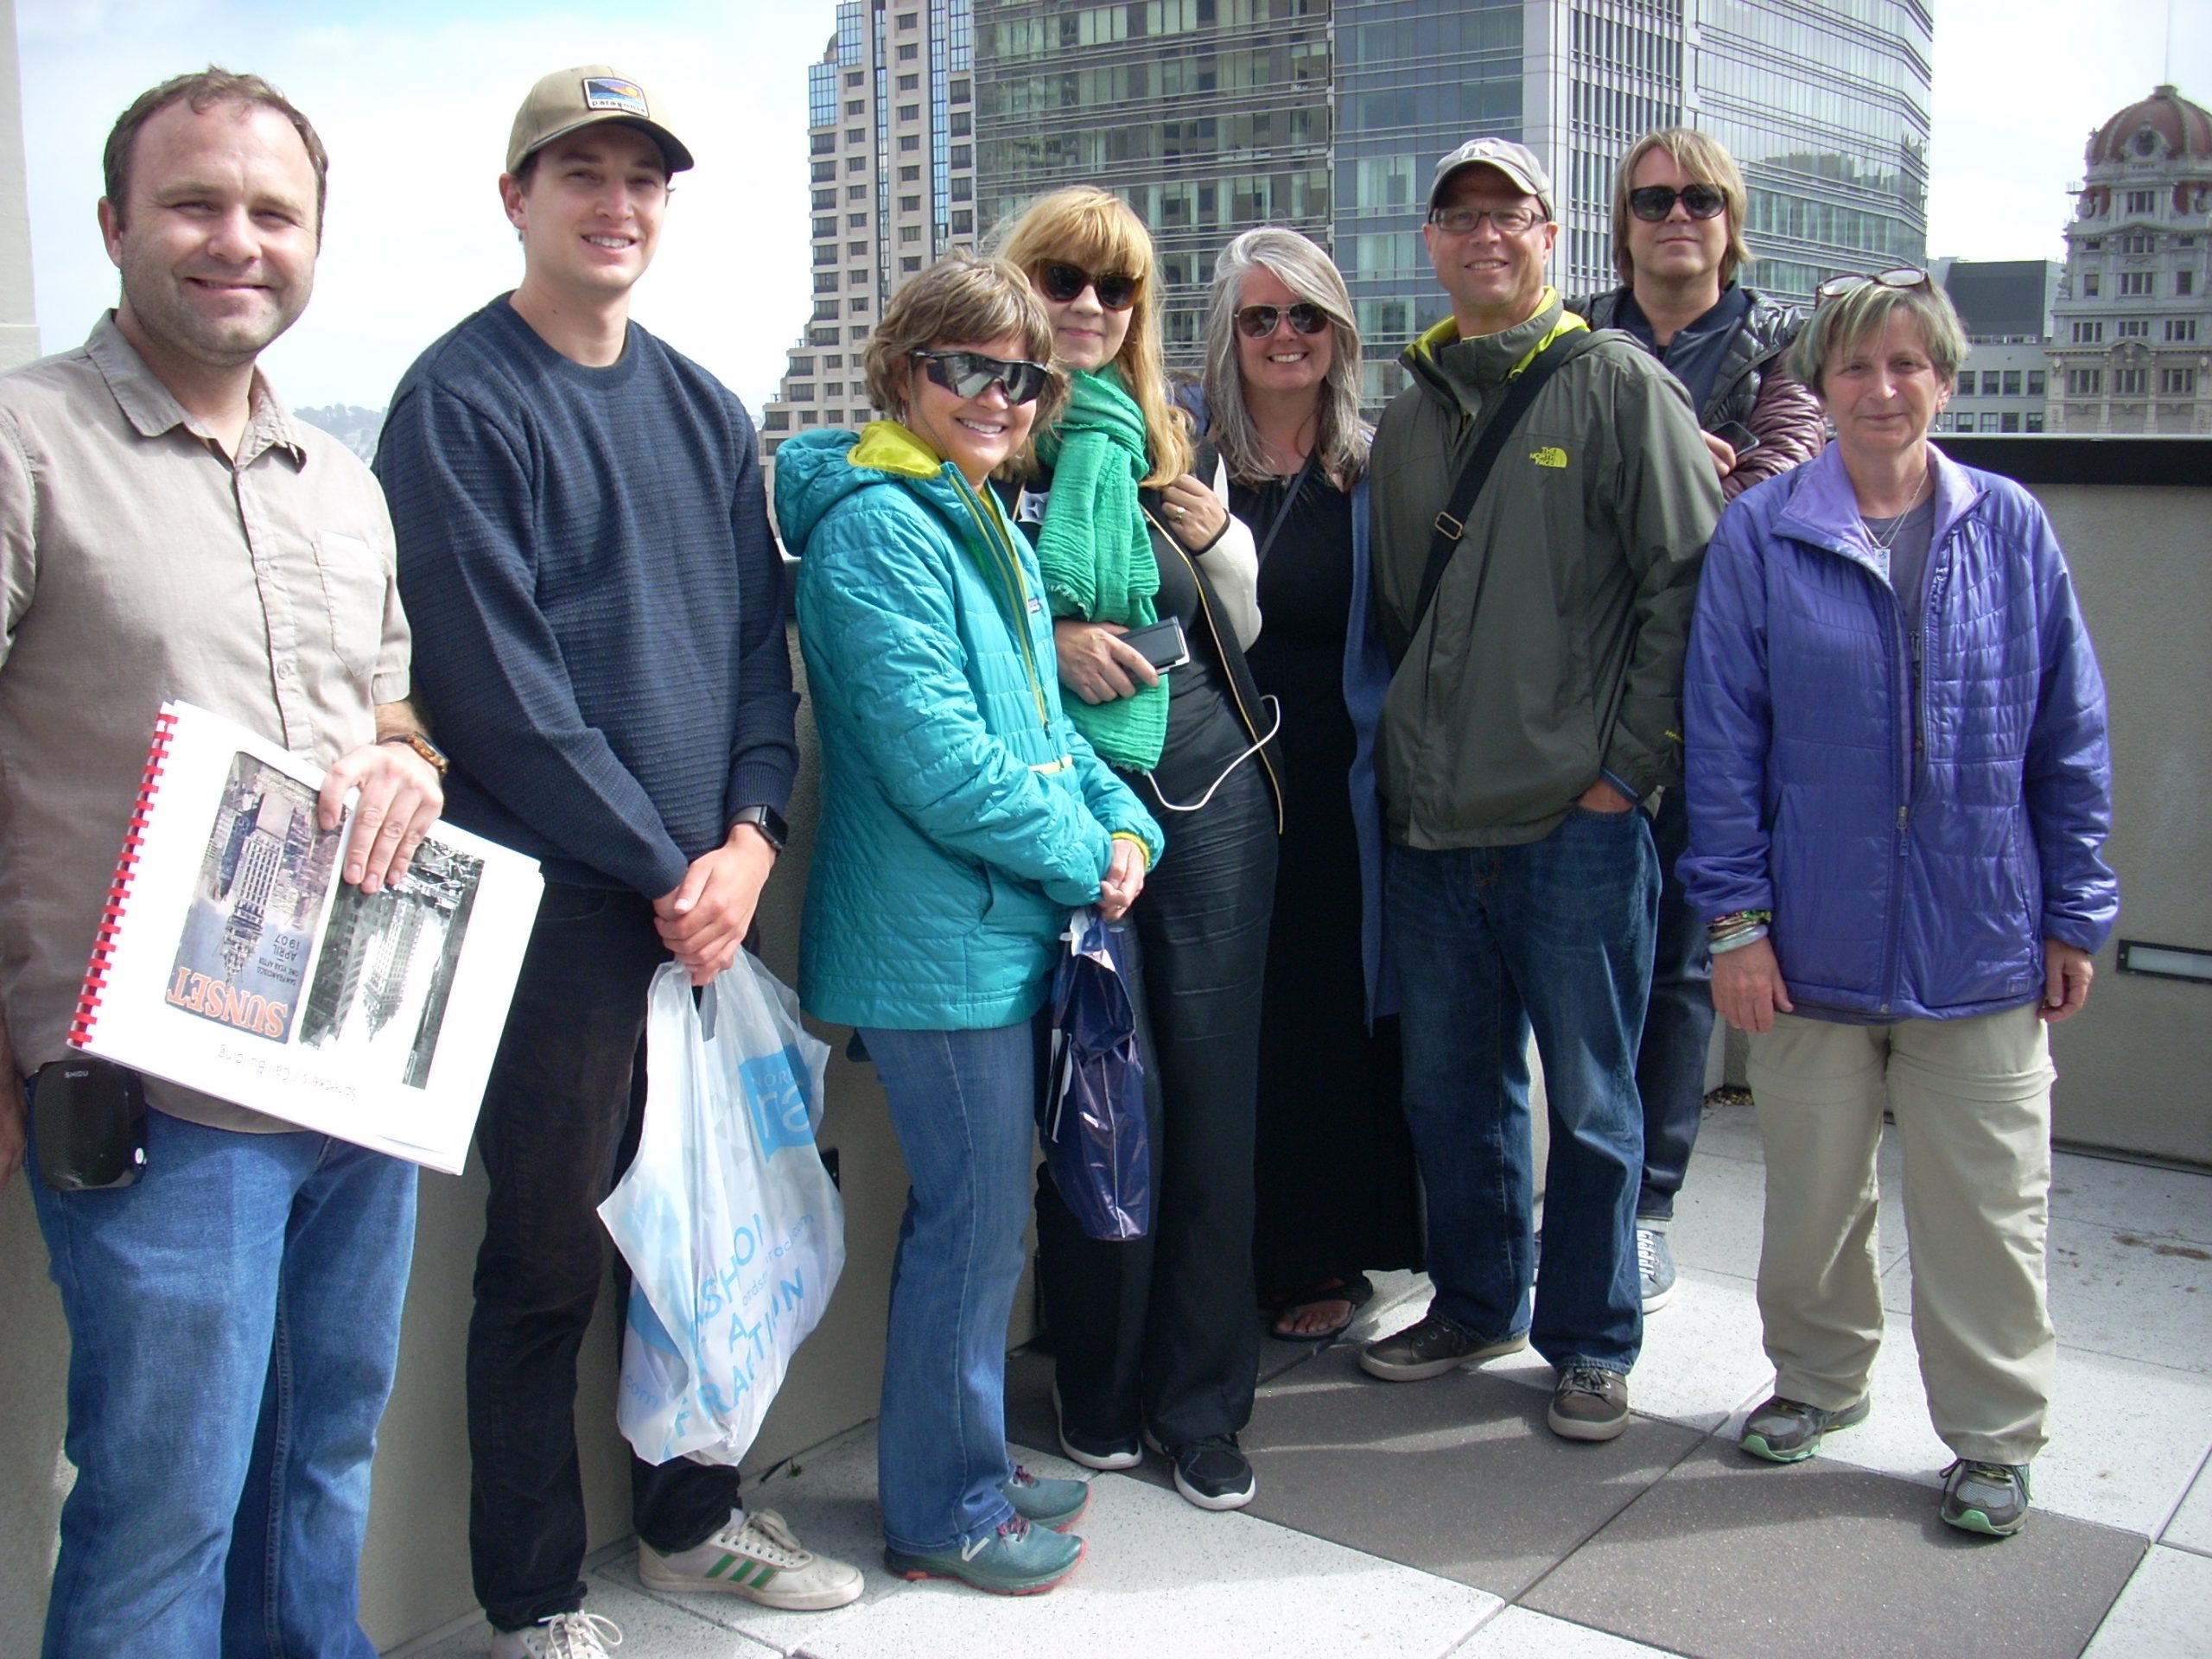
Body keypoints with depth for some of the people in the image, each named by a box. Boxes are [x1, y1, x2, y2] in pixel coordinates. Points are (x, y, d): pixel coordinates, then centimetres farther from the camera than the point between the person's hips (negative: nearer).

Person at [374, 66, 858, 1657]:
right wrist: (666, 872, -12)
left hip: (708, 890, 6)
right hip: (558, 900, -6)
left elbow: (759, 635, 11)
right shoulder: (461, 402, -7)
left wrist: (750, 837, -4)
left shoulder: (705, 409, 13)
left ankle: (690, 1515, 35)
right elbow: (501, 688, -13)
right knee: (549, 1258, 3)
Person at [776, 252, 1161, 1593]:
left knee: (976, 1215, 20)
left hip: (1000, 931, 10)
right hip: (940, 943, -10)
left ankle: (965, 1464, 36)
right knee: (975, 1227, 2)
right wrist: (1081, 860, -12)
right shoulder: (877, 526, -16)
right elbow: (938, 758, -23)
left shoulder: (986, 523, 15)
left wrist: (1124, 825, 1)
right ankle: (945, 1511, 20)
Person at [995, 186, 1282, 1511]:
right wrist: (1047, 644, -15)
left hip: (1210, 783, 4)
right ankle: (1101, 1393, 20)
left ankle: (1200, 1401, 18)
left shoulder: (1166, 440, 16)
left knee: (1214, 1092, 5)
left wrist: (1219, 540, 2)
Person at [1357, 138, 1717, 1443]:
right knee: (1453, 1088, 15)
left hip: (1577, 822, -5)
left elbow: (1689, 585, -7)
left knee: (1590, 1099, 6)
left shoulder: (1618, 384, -3)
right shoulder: (1412, 405, 14)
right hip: (1430, 822, 5)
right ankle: (1476, 1306, 34)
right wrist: (1408, 745, 12)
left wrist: (1629, 765, -10)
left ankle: (1593, 1341, 22)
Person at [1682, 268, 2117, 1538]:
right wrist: (1736, 919, -6)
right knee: (1815, 1189, 15)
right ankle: (1820, 1378, 37)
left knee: (1987, 1201, 8)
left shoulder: (2012, 531, 1)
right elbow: (1725, 741, -2)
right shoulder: (1761, 537, -2)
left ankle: (1995, 1434, 26)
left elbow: (2071, 740, 5)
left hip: (1979, 943, 0)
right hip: (1814, 941, 0)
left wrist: (2074, 917, 4)